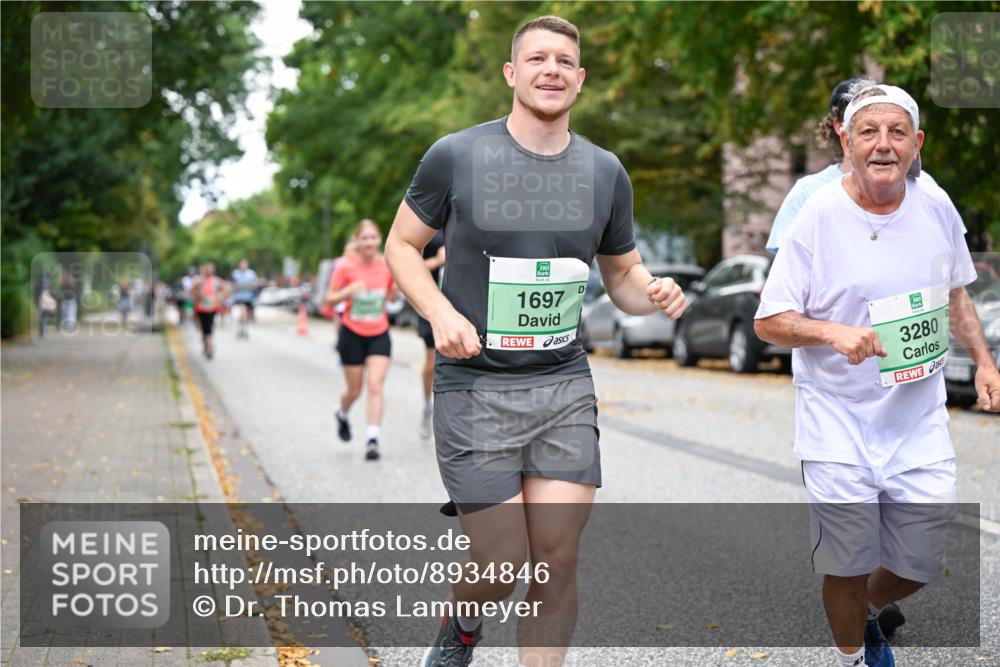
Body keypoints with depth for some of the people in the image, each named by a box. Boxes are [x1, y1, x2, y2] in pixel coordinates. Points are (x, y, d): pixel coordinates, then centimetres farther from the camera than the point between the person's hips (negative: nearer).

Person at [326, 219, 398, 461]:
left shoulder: (387, 265, -2)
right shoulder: (345, 266, -10)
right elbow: (330, 298, -5)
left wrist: (396, 290, -10)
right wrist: (348, 291, -25)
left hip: (379, 335, 1)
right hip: (352, 334, -1)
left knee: (375, 386, -12)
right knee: (354, 389, 10)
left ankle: (372, 439, -12)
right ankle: (342, 414, 44)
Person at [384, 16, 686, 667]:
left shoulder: (605, 172, 6)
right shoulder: (457, 156, -5)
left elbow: (623, 276, 16)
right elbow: (402, 245, 6)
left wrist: (655, 294, -8)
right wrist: (442, 314, -12)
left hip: (565, 387, 3)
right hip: (475, 387, -3)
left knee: (558, 560, 1)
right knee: (502, 563, -1)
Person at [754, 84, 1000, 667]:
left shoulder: (936, 205, 0)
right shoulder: (819, 215, -13)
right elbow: (770, 322, -10)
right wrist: (832, 331, -27)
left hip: (920, 424, 4)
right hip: (841, 428, -4)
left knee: (920, 563, 11)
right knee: (849, 566, 6)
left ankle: (868, 613, 45)